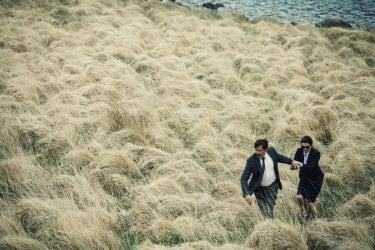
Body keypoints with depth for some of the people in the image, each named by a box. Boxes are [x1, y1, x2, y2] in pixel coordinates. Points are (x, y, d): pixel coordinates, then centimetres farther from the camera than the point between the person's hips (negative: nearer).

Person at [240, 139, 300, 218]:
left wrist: (291, 161, 21)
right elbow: (244, 178, -22)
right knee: (266, 213, 1)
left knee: (270, 208, 5)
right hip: (260, 189, -2)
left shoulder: (271, 151, -14)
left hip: (273, 186, 2)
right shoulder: (251, 160, -24)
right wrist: (246, 194, -34)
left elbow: (278, 157, 13)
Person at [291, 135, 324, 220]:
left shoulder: (316, 153, -22)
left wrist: (301, 165, -49)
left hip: (315, 179, -4)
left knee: (309, 200, -8)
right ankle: (308, 213, 21)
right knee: (299, 197, -9)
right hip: (304, 178, 4)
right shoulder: (299, 151, -9)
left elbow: (311, 167, -33)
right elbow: (294, 162, -14)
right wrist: (294, 166, -38)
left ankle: (314, 217, 19)